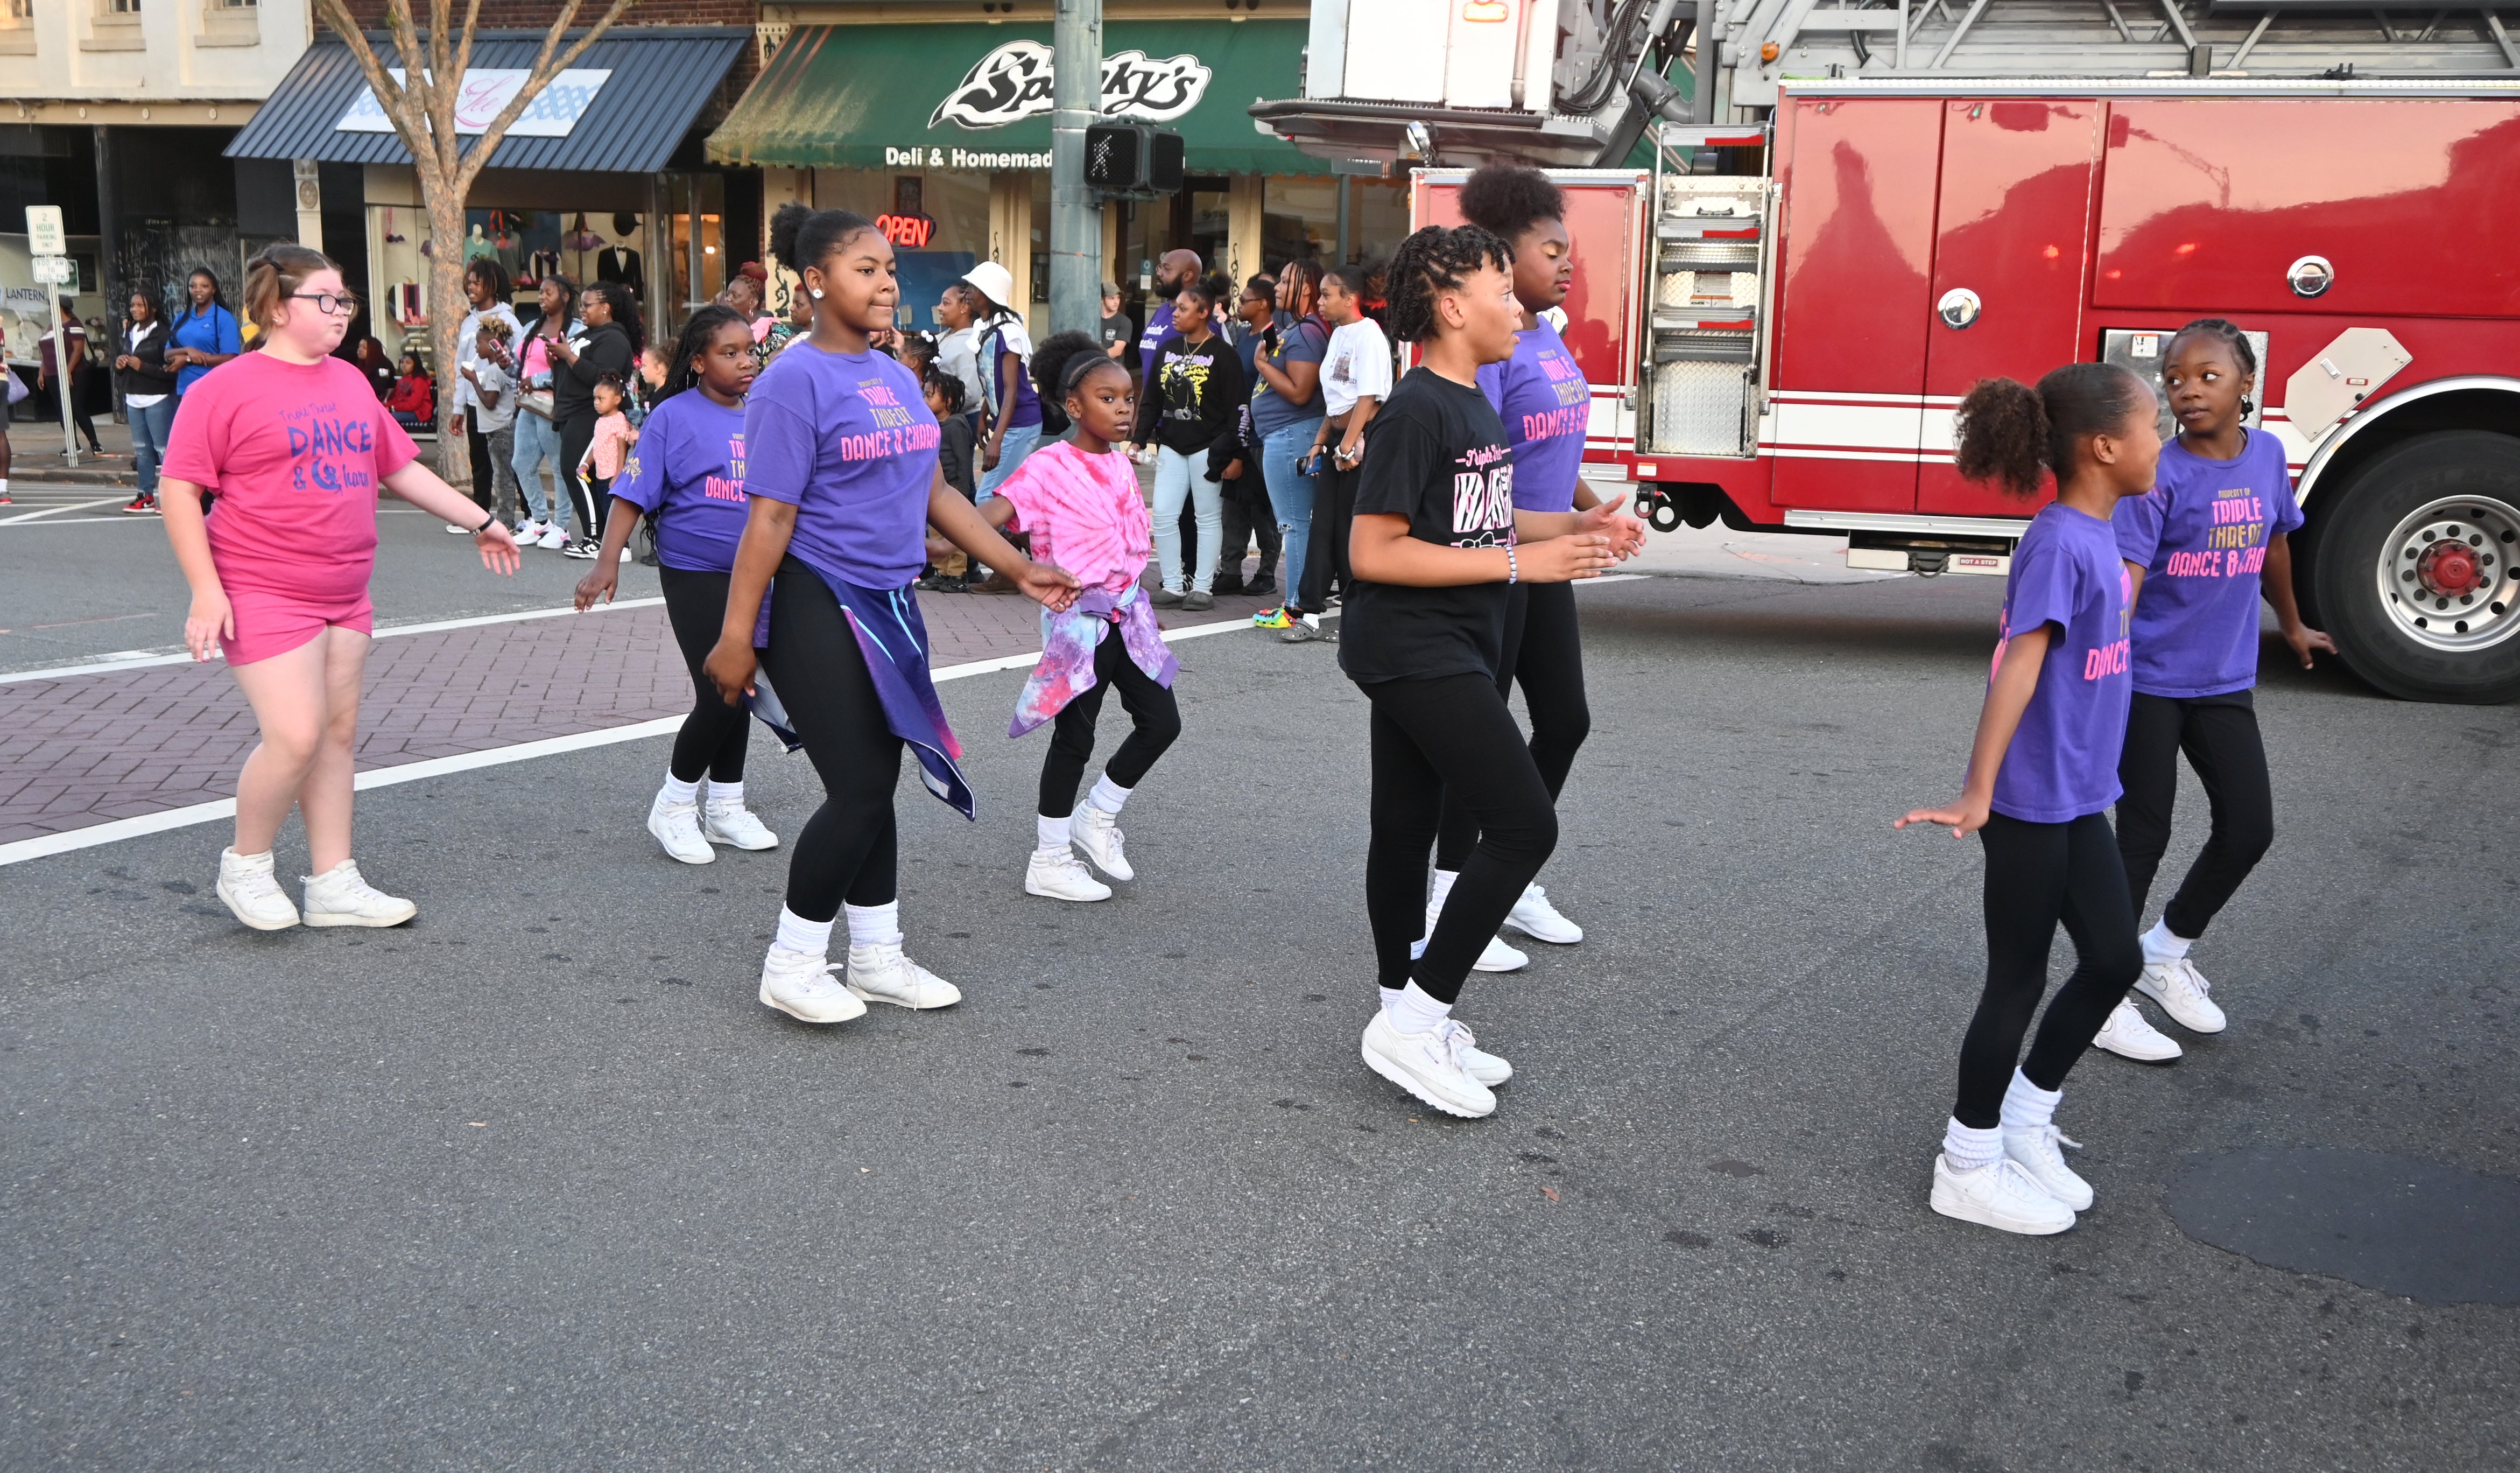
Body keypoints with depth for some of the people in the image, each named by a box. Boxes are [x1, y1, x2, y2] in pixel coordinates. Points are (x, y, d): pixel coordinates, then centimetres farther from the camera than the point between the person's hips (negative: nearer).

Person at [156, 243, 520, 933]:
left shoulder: (350, 381, 10)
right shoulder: (224, 389, -9)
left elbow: (401, 468, 19)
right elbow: (180, 490, -10)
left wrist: (480, 520, 19)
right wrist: (205, 590, -17)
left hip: (344, 594, 7)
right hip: (264, 594, -7)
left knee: (338, 734, 10)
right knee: (296, 737, -12)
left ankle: (334, 884, 19)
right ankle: (245, 865, 12)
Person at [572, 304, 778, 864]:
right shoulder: (674, 416, -9)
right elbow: (634, 493, -12)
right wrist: (608, 561, -19)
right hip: (694, 573, -6)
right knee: (719, 696, -10)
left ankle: (726, 807, 27)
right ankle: (674, 805, 10)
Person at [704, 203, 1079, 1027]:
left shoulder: (896, 377, 11)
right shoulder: (795, 381, -12)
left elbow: (934, 493, 16)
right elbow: (769, 518, -17)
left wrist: (1020, 569, 15)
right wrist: (736, 637, -18)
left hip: (887, 607, 7)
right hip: (817, 609, -7)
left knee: (876, 788, 13)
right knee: (860, 791, -7)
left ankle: (877, 958, 26)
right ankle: (791, 965, 10)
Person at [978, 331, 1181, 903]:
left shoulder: (1120, 463, 8)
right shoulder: (1050, 467, -14)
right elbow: (994, 513, -28)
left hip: (1127, 609, 7)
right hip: (1078, 615, -7)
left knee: (1161, 721, 6)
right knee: (1075, 738, 0)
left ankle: (1097, 817, 27)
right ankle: (1049, 862, 14)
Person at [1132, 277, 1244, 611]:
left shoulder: (1221, 354, -7)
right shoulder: (1166, 350, 10)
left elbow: (1235, 407, -10)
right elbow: (1151, 400, 15)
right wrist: (1139, 439, 8)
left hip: (1207, 447, -6)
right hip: (1171, 446, 6)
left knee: (1208, 518, 1)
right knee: (1163, 515, 1)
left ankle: (1202, 587, 7)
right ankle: (1173, 584, 10)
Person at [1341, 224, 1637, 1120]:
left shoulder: (1473, 406, 12)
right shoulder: (1416, 413, -18)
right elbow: (1374, 551, -22)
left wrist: (1573, 529, 7)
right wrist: (1519, 562, -22)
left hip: (1445, 653, 10)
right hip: (1415, 652, -10)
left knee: (1407, 831, 15)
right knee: (1524, 825, -12)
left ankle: (1409, 1020, 26)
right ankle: (1415, 1020, -5)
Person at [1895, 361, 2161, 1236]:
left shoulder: (2097, 537, 8)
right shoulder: (2058, 543, -21)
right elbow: (2020, 665, -28)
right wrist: (1978, 794, -33)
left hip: (2078, 799, 9)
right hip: (2031, 803, -9)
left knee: (2114, 959, 15)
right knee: (2018, 980, 2)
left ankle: (2025, 1124, 30)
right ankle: (1968, 1168, 17)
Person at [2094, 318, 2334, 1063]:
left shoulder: (2267, 456, 2)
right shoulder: (2161, 475, -15)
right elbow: (2125, 575, -24)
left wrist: (2292, 626, 34)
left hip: (2224, 681, 6)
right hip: (2149, 682, -5)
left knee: (2249, 827, 6)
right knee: (2144, 834, 1)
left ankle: (2167, 952, 30)